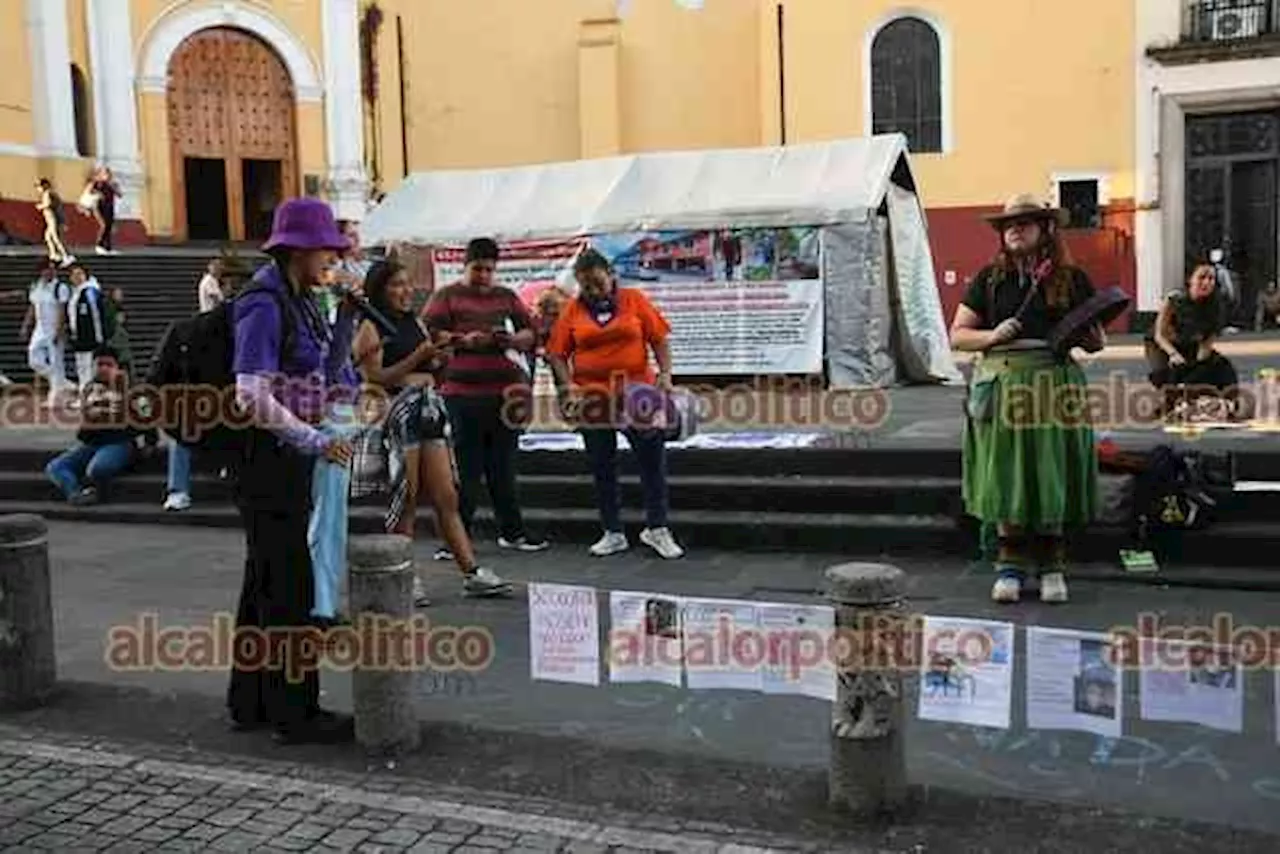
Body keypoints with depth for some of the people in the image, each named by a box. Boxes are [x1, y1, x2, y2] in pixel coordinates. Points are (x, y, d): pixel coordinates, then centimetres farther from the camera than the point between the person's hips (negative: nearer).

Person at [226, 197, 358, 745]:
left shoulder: (297, 301, 11)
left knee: (266, 581, 16)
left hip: (291, 456, 10)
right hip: (268, 456, -10)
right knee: (288, 586, -2)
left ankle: (250, 702, 27)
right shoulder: (264, 304, -16)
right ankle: (295, 713, 9)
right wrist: (316, 442, -21)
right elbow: (252, 397, -23)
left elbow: (321, 375, 18)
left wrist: (349, 313, 12)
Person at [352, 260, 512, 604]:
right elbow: (375, 377, -12)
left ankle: (472, 572, 6)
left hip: (430, 410, 7)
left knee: (446, 498, 5)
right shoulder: (370, 327, -3)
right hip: (398, 413, -6)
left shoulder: (415, 323, 18)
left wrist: (440, 354, 1)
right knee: (405, 501, -1)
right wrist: (417, 357, -17)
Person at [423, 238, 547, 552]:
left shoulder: (507, 297, 17)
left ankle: (512, 531, 19)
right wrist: (462, 341, -19)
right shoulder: (446, 296, 5)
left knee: (503, 466, 10)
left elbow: (530, 332, 17)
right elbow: (428, 333, -4)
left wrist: (513, 339, -6)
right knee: (465, 467, -2)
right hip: (462, 394, -4)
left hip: (505, 392, 4)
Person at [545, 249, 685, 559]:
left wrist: (665, 374, -11)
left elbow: (659, 339, 0)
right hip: (592, 399, 1)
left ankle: (657, 528, 13)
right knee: (602, 467, 8)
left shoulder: (634, 300, 1)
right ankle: (613, 533, 20)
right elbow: (556, 354, 2)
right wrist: (568, 385, -12)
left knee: (653, 458, 1)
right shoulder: (573, 310, 2)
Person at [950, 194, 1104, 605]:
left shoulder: (1072, 279, 9)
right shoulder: (989, 279, 9)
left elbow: (1098, 341, 12)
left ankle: (1052, 566, 14)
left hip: (1054, 386, 0)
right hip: (1002, 385, 0)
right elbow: (957, 335, 8)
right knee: (1005, 476, 2)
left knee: (1052, 476, 3)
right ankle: (1010, 564, 12)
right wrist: (992, 335, -10)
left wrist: (1085, 335, -11)